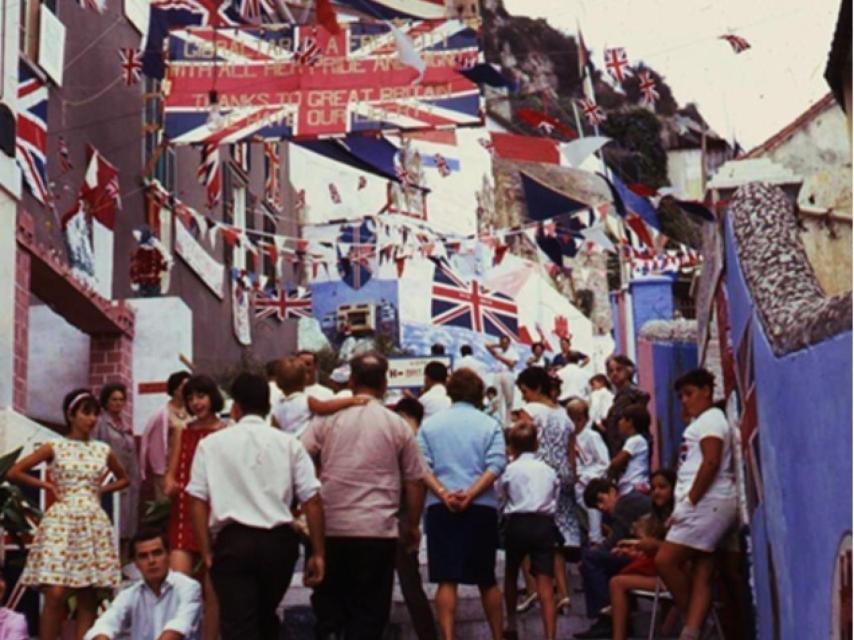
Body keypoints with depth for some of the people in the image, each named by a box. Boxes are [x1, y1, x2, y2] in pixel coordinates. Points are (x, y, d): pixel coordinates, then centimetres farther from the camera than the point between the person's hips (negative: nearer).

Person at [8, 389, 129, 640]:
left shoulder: (103, 450, 9)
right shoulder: (54, 447, 1)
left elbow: (124, 479, 25)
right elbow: (14, 473, 1)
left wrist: (101, 490, 9)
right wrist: (48, 486, -2)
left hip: (93, 524, 3)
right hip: (61, 522, -3)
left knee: (87, 598, 1)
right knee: (55, 594, -13)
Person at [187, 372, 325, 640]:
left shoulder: (211, 443, 5)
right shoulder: (288, 443, 7)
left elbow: (197, 501, 0)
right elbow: (312, 500, 2)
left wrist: (206, 551, 4)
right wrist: (318, 553, 7)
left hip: (233, 541, -3)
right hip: (279, 541, 3)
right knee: (266, 617, 24)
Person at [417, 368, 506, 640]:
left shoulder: (429, 424, 7)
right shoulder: (490, 425, 4)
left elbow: (422, 466, -5)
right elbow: (495, 465, -10)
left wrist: (443, 494, -14)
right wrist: (470, 494, -16)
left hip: (440, 507, 0)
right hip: (482, 508, 0)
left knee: (446, 580, -1)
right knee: (487, 579, 13)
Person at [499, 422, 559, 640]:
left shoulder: (510, 469, 4)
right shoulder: (549, 470, 14)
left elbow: (500, 495, 7)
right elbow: (556, 497, 15)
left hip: (518, 523, -2)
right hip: (545, 524, 2)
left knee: (511, 574, 22)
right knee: (544, 584, -4)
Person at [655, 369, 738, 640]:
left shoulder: (710, 419, -5)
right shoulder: (702, 422, 25)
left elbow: (711, 462, -18)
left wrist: (690, 501, -18)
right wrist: (687, 503, 14)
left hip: (708, 503, -10)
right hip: (704, 505, 10)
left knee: (665, 560, -12)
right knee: (700, 575, -1)